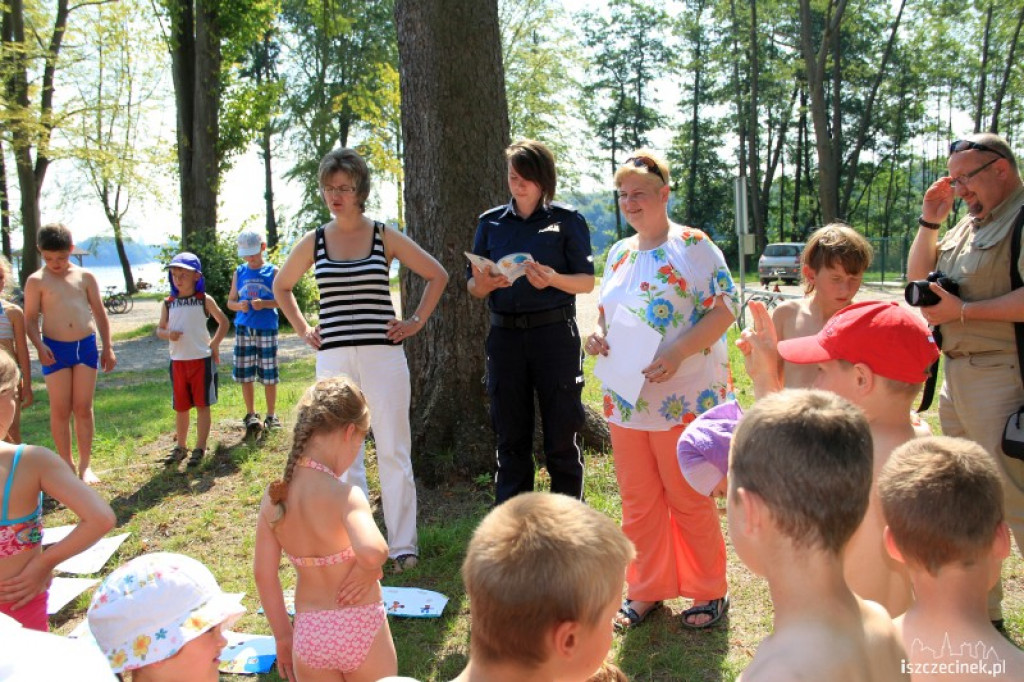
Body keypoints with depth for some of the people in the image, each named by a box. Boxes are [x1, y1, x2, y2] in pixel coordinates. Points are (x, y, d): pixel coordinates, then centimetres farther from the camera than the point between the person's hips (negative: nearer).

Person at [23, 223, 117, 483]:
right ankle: (66, 464, 16)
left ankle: (85, 465, 14)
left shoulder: (85, 277, 5)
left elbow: (99, 313, 10)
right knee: (60, 411, 4)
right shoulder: (36, 281, -1)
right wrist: (39, 346, -18)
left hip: (86, 346, 2)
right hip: (55, 349, -2)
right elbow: (30, 319, -2)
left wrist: (108, 348, 8)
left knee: (83, 409, 5)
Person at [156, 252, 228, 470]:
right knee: (180, 407, 12)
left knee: (202, 405, 2)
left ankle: (200, 449, 9)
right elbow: (160, 328, 10)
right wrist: (168, 334, -12)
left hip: (202, 359, -3)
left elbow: (223, 322, 6)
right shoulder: (169, 303, 4)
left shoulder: (204, 300, -2)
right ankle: (180, 447, 26)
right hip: (178, 360, 3)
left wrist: (215, 343, -3)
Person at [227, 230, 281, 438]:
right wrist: (239, 306, -9)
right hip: (243, 328, 3)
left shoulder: (273, 272, 1)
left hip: (267, 329, -3)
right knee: (245, 375, 5)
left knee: (268, 376, 0)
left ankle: (271, 416, 13)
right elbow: (230, 301, 13)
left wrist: (265, 304, -17)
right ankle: (251, 415, 18)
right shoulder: (239, 273, 10)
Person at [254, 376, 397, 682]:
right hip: (359, 629, -4)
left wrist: (283, 636, 12)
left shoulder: (273, 496, -5)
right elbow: (372, 551, -42)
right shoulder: (344, 495, -23)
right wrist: (369, 571, -19)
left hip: (308, 632, 4)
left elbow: (263, 574, 1)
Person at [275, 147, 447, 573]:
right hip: (333, 359, 2)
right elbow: (281, 287, 22)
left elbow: (437, 275, 9)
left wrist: (417, 321, 2)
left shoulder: (385, 237, 2)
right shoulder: (314, 242, 7)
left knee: (393, 452, 1)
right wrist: (302, 330, 11)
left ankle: (402, 544, 11)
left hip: (383, 356, -2)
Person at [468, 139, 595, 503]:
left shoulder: (567, 220, 3)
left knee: (562, 433, 2)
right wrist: (484, 284, -13)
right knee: (511, 436, 8)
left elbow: (587, 281, -1)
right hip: (505, 335, 3)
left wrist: (553, 279, -20)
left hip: (555, 333, -3)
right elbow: (472, 286, 11)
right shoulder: (491, 222, 11)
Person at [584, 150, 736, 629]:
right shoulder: (619, 253, 14)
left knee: (689, 499, 4)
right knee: (638, 500, 12)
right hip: (625, 397, 6)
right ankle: (647, 589, 28)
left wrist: (678, 353, -23)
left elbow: (724, 308, -11)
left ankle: (709, 591, 23)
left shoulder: (692, 245, -7)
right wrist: (597, 335, -1)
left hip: (683, 398, -6)